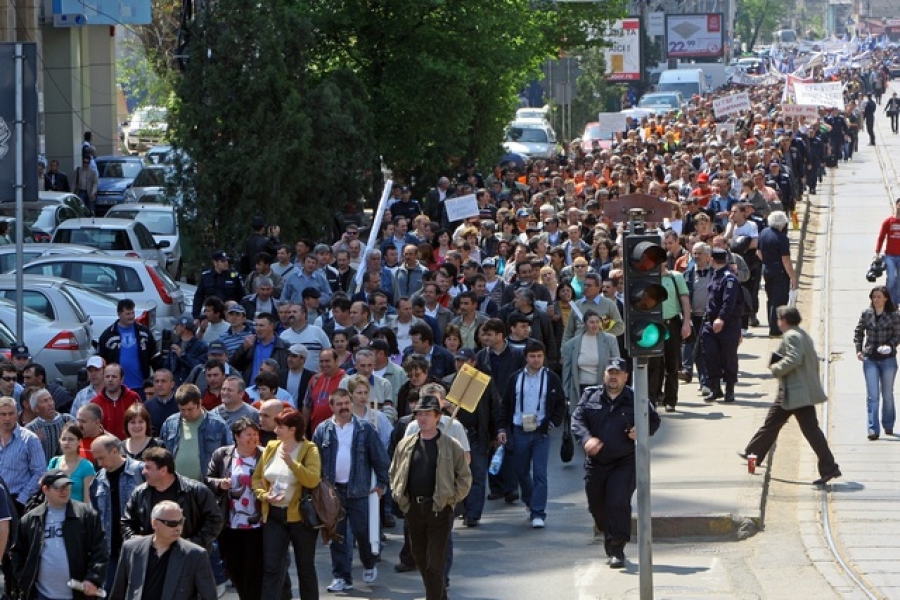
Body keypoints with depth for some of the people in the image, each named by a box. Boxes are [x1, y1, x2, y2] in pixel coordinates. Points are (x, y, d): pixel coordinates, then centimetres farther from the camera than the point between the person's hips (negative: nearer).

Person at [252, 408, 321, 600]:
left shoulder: (309, 450, -8)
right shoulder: (271, 448, 7)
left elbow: (313, 480, -22)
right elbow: (257, 477, 12)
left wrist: (291, 462, -31)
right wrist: (264, 495, -7)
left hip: (300, 516, -4)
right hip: (273, 516, 4)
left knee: (305, 567, 10)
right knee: (271, 568, -3)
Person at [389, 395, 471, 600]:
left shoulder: (451, 446, -3)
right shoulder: (406, 445, 9)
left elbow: (464, 478, 2)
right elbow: (393, 473, 19)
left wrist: (451, 499, -6)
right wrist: (399, 497, 7)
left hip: (439, 510, -5)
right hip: (413, 509, 5)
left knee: (434, 565, -9)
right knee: (421, 562, 13)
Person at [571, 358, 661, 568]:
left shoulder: (636, 399, 1)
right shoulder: (590, 397, 5)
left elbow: (654, 420, 11)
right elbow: (577, 419, -3)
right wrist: (586, 439, -23)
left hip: (624, 463, -3)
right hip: (595, 463, 3)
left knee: (619, 504, -16)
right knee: (597, 506, 11)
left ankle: (617, 551, -10)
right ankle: (610, 539, 37)